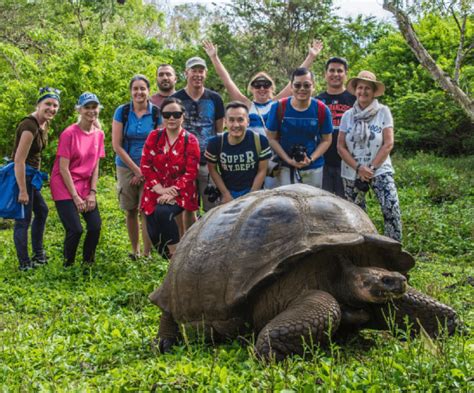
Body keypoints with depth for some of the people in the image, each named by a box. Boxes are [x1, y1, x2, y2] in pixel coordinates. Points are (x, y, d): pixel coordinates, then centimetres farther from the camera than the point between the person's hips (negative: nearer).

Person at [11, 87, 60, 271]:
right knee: (23, 219, -2)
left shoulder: (44, 124, 7)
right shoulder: (30, 125, -22)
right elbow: (19, 160, -25)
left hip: (31, 174, 10)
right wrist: (22, 191, -23)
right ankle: (24, 264, 7)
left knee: (41, 210, 21)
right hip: (21, 176, -10)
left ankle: (38, 254, 33)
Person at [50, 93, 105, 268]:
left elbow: (95, 165, 6)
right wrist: (76, 197, -14)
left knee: (95, 226, -4)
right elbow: (63, 168, -15)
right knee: (75, 229, -13)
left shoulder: (99, 134, 2)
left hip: (85, 185, 6)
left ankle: (87, 264, 17)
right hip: (65, 186, -6)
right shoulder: (69, 133, -16)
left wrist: (92, 192, -3)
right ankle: (68, 266, 10)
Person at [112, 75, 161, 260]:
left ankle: (147, 254, -5)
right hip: (126, 167, 1)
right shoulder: (122, 112, -2)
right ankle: (135, 250, 21)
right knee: (131, 211, 7)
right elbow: (116, 145, -3)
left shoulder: (156, 113, -3)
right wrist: (136, 170, -6)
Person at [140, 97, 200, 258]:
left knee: (162, 213, -33)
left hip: (179, 192, -3)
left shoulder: (190, 140, -3)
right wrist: (160, 189, -13)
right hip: (156, 191, 3)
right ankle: (167, 256, 23)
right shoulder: (154, 136, 4)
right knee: (155, 235, -10)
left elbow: (191, 172, -8)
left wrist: (173, 192, -19)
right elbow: (145, 165, -1)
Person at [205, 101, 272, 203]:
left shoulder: (260, 141, -15)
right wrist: (226, 194, -4)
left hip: (252, 191, -1)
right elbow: (212, 169, -1)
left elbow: (262, 171, -7)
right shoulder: (215, 143, -13)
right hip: (228, 192, 1)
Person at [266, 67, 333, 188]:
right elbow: (272, 138, -3)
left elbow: (326, 140, 2)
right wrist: (289, 160, -13)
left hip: (314, 169, 1)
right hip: (286, 168, -1)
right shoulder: (278, 107, -8)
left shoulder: (322, 110, -6)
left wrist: (311, 159, -13)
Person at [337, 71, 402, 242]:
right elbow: (341, 147, 1)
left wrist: (371, 168, -12)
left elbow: (388, 144, -7)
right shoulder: (348, 115, 4)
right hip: (352, 173, 3)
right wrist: (358, 168, -12)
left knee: (391, 209, -19)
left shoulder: (383, 112, -2)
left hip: (380, 171, -2)